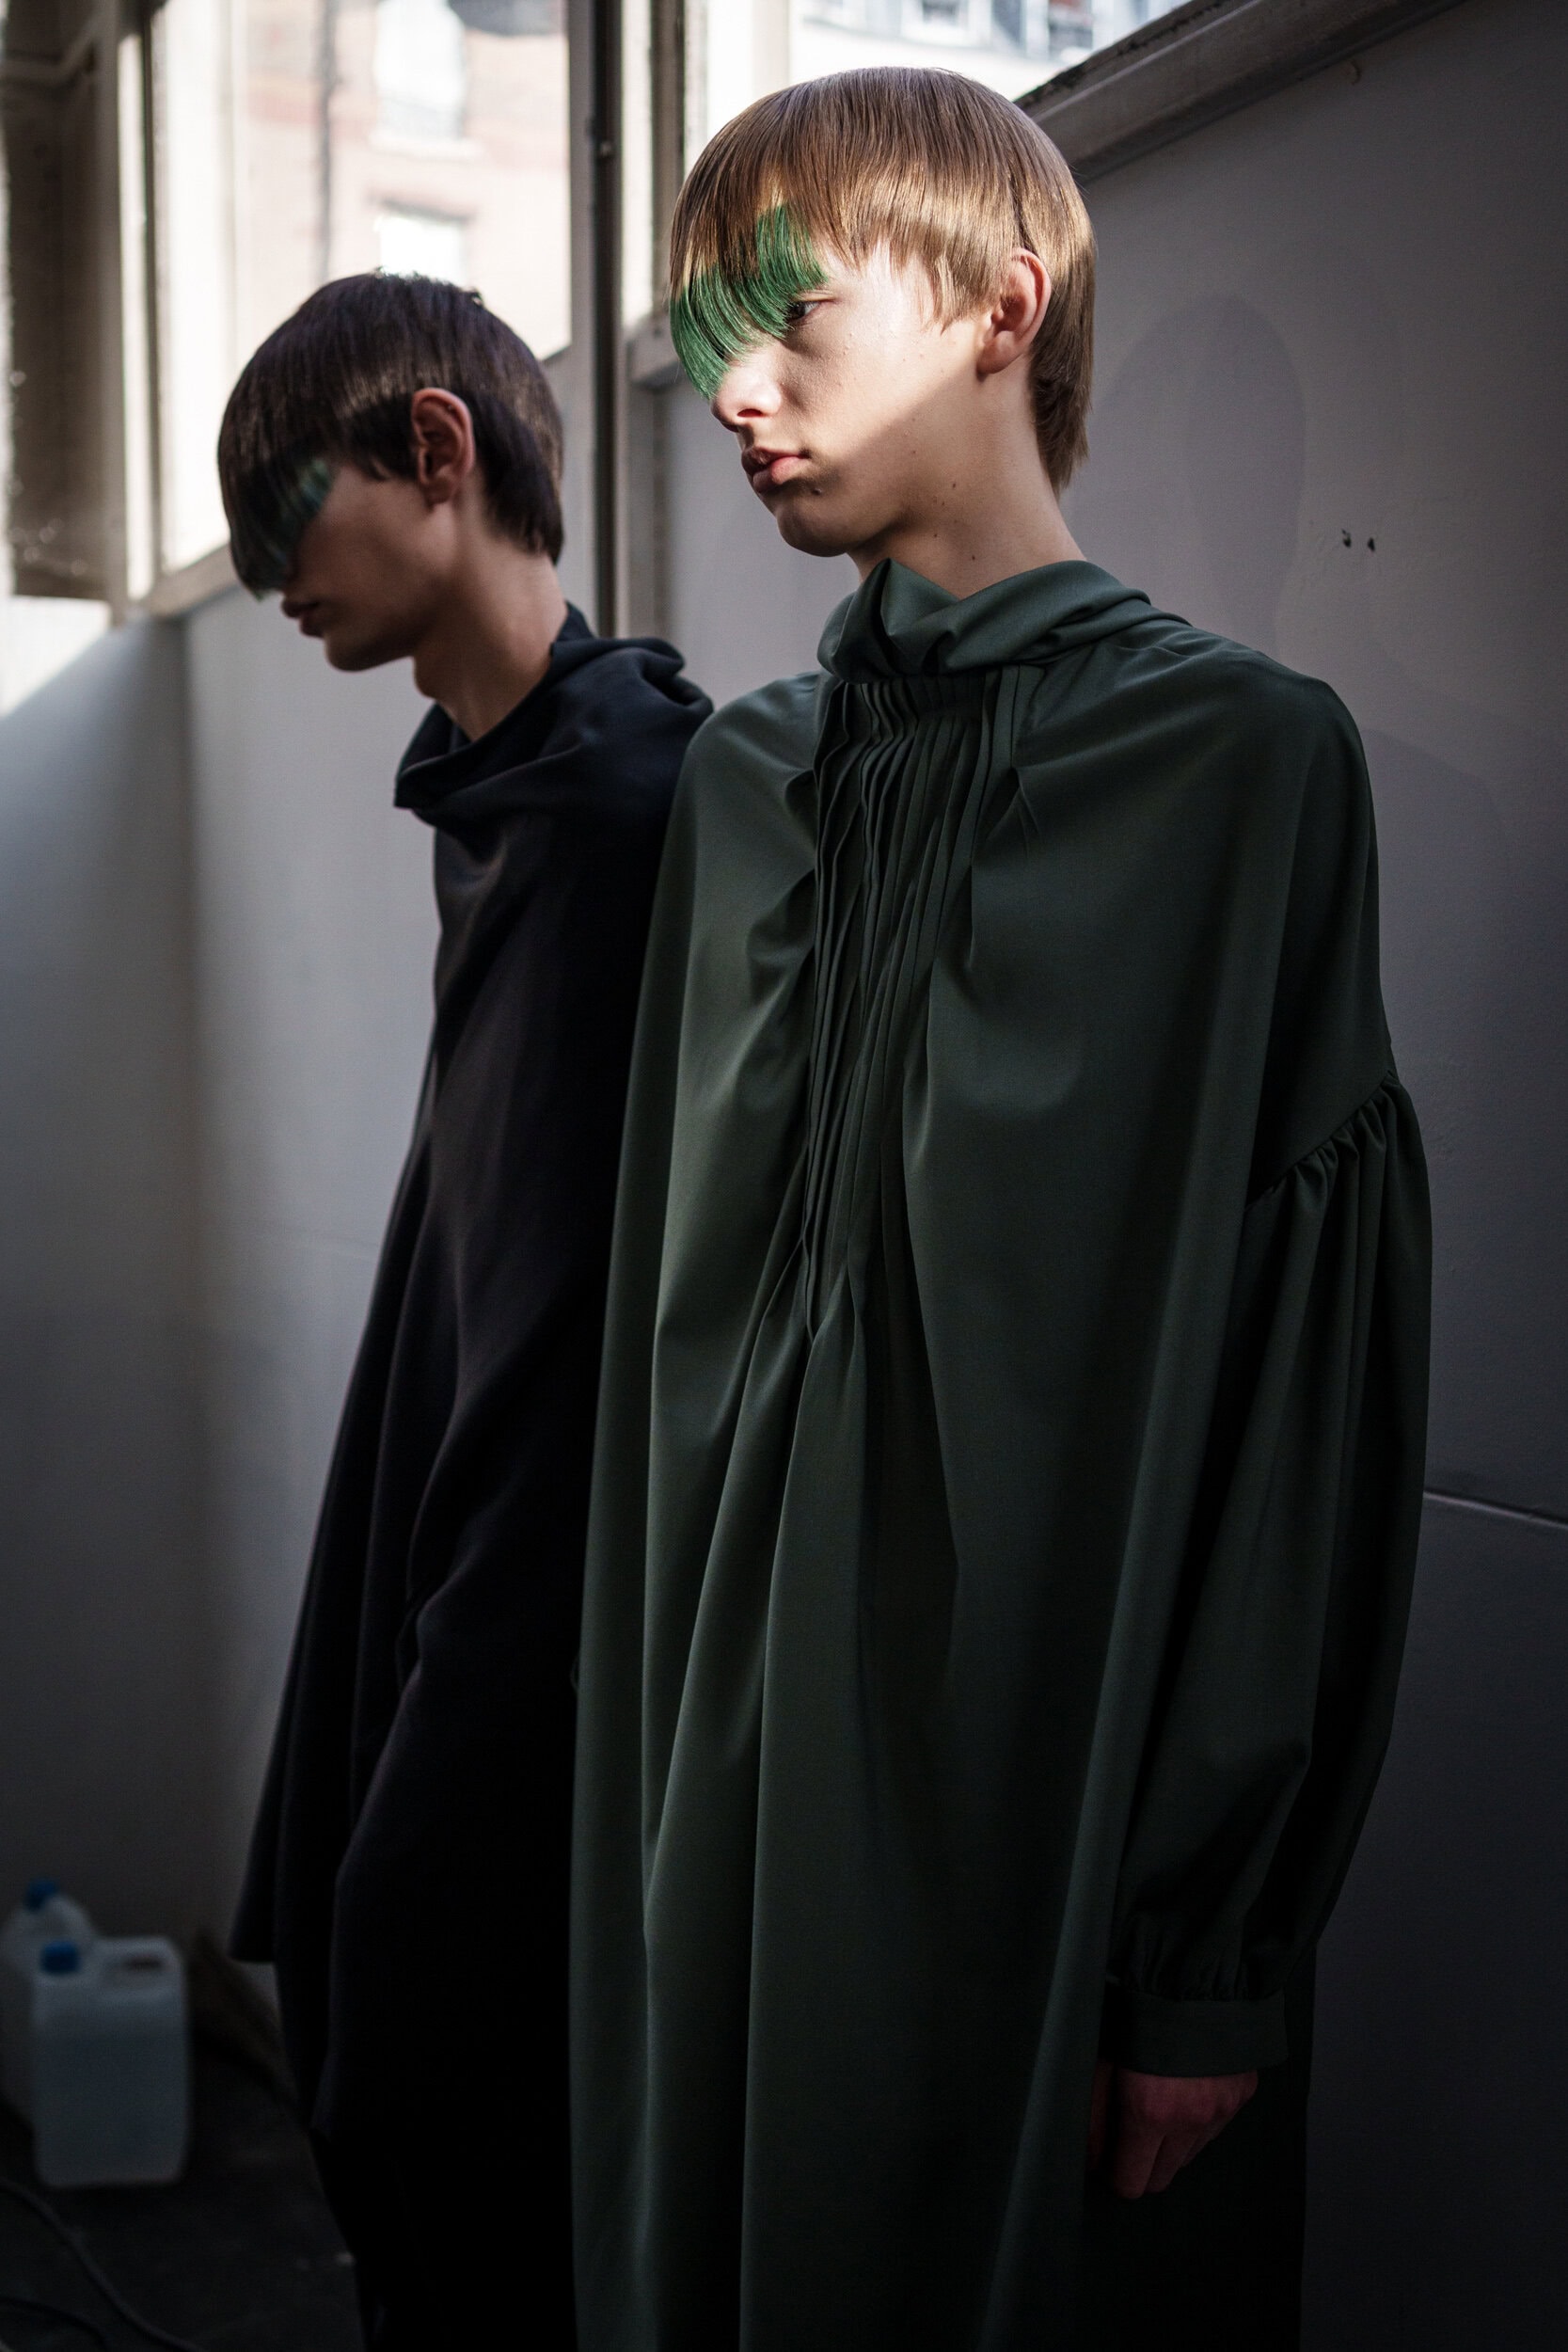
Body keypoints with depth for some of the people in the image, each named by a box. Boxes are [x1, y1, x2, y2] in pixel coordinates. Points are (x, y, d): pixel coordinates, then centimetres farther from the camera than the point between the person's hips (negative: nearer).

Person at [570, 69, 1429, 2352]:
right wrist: (648, 1797, 8)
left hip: (1058, 1818, -5)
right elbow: (675, 1307, 10)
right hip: (731, 1788, 5)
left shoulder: (1242, 754, -7)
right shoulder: (745, 776, 9)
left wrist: (1221, 1947, -10)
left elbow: (1311, 1382, -10)